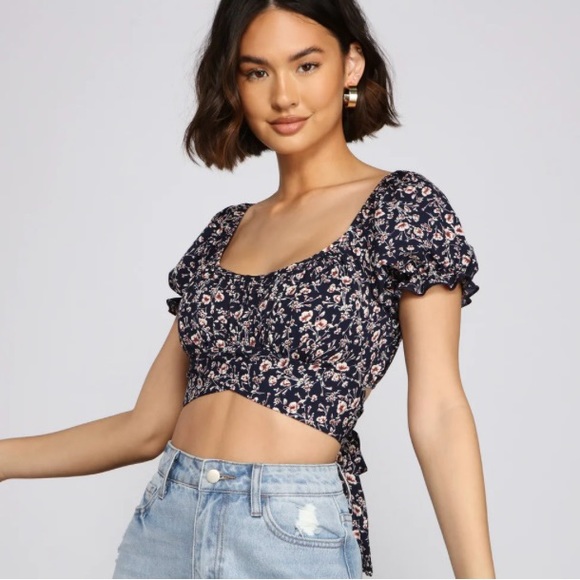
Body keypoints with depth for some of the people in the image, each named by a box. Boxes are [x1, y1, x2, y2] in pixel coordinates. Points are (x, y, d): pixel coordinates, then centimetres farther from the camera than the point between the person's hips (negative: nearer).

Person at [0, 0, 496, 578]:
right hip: (163, 522, 5)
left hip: (297, 533, -5)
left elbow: (438, 413, -8)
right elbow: (147, 426, 11)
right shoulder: (224, 232, 11)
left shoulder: (403, 206, -3)